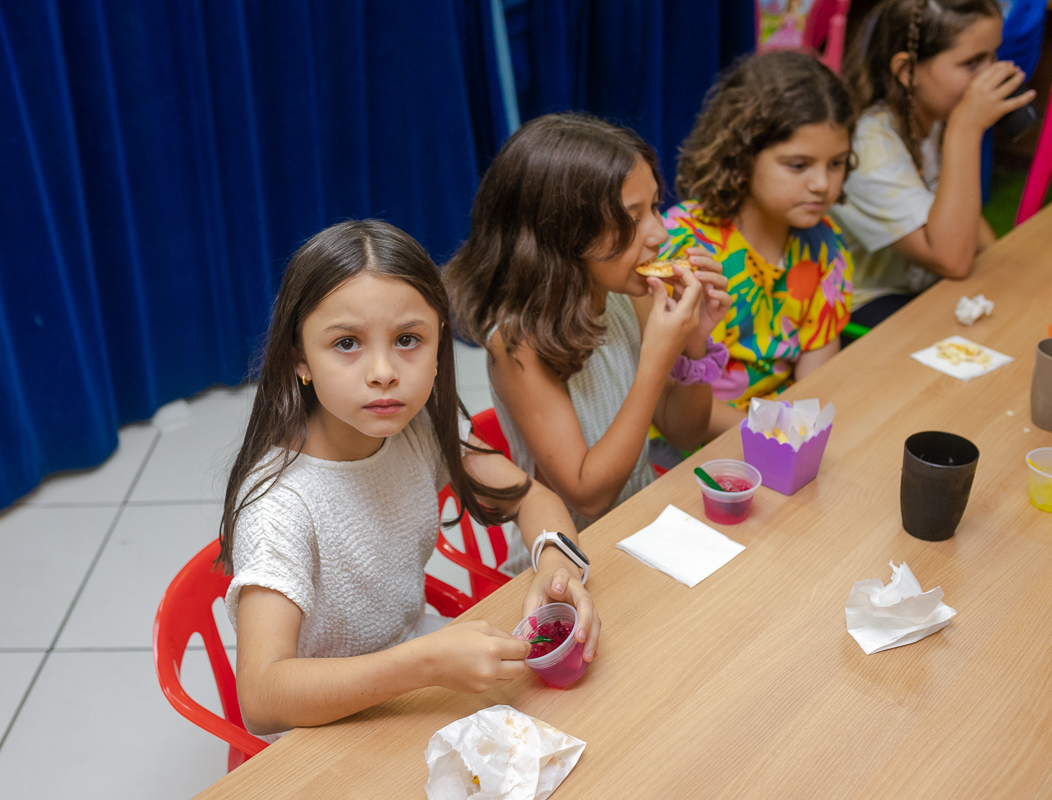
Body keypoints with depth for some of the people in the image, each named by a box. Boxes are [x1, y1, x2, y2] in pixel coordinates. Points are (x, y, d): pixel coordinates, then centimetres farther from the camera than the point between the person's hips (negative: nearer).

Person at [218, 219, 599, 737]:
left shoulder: (419, 427, -10)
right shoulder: (281, 502, -28)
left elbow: (529, 497, -2)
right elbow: (261, 698, -34)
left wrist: (557, 562, -24)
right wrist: (428, 663, -44)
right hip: (325, 721, -7)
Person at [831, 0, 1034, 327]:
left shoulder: (937, 119, 2)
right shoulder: (870, 146, -26)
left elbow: (961, 213, 17)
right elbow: (952, 260, -30)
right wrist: (966, 128, -32)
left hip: (929, 283, 8)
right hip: (868, 307, -8)